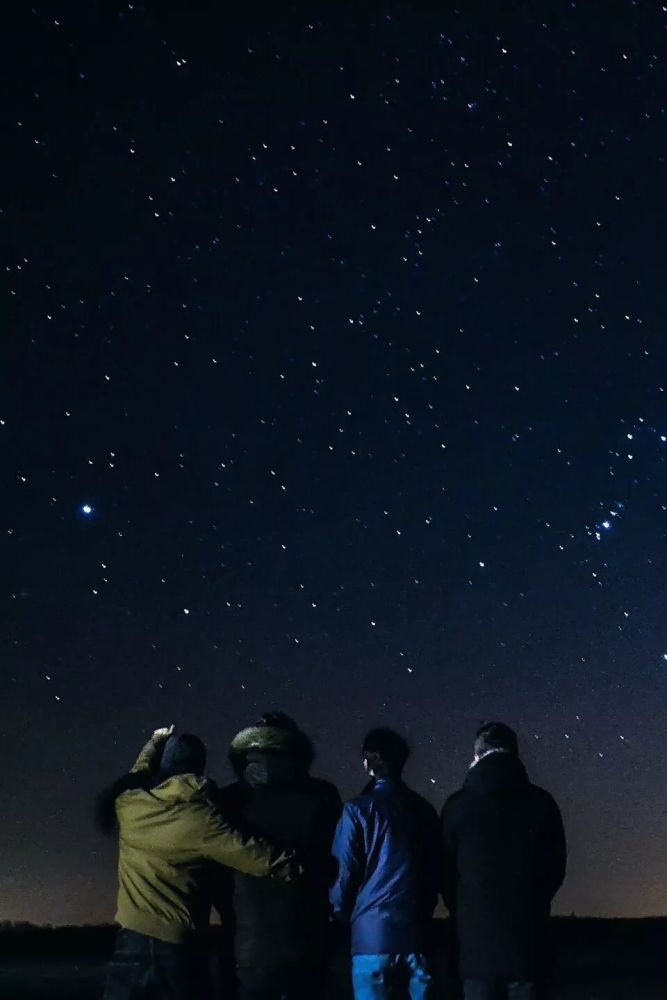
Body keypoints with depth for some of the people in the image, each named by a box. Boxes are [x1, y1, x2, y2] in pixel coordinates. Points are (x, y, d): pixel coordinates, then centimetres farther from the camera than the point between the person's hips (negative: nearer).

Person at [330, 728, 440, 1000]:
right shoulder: (424, 809, 9)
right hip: (417, 929, 4)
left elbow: (344, 872, -4)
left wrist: (338, 916, 12)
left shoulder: (359, 809, -5)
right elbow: (436, 870, 13)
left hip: (373, 931, -4)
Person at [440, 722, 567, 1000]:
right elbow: (556, 869, 8)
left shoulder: (458, 805, -3)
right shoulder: (542, 803, 1)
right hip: (528, 936, 1)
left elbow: (446, 872, 4)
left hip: (478, 935, -1)